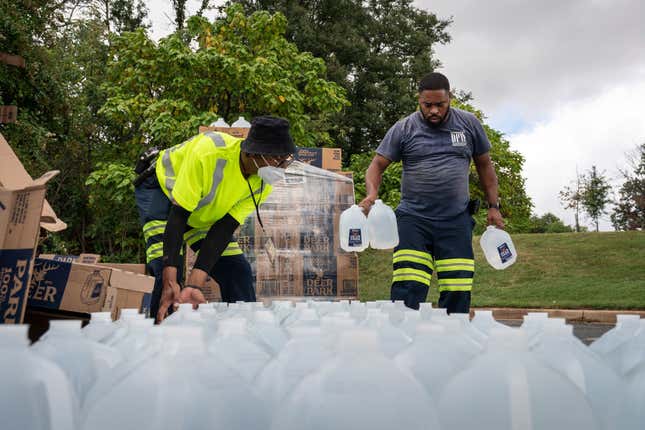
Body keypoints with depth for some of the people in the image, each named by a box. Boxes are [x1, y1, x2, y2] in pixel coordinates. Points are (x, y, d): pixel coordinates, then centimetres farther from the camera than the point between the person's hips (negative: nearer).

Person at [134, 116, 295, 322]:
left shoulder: (263, 184, -22)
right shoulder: (208, 152, -40)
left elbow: (223, 230, -25)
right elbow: (178, 216, -38)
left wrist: (194, 284, -36)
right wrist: (170, 281, -46)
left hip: (205, 209, 5)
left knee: (238, 271, -4)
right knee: (167, 270, -24)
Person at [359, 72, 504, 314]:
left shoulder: (468, 124, 9)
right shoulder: (404, 129, 3)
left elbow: (484, 165, 18)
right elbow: (377, 165, 4)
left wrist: (493, 206, 13)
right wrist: (372, 194, -16)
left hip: (456, 221, 2)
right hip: (413, 219, -1)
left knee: (458, 292, -2)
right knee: (407, 289, -13)